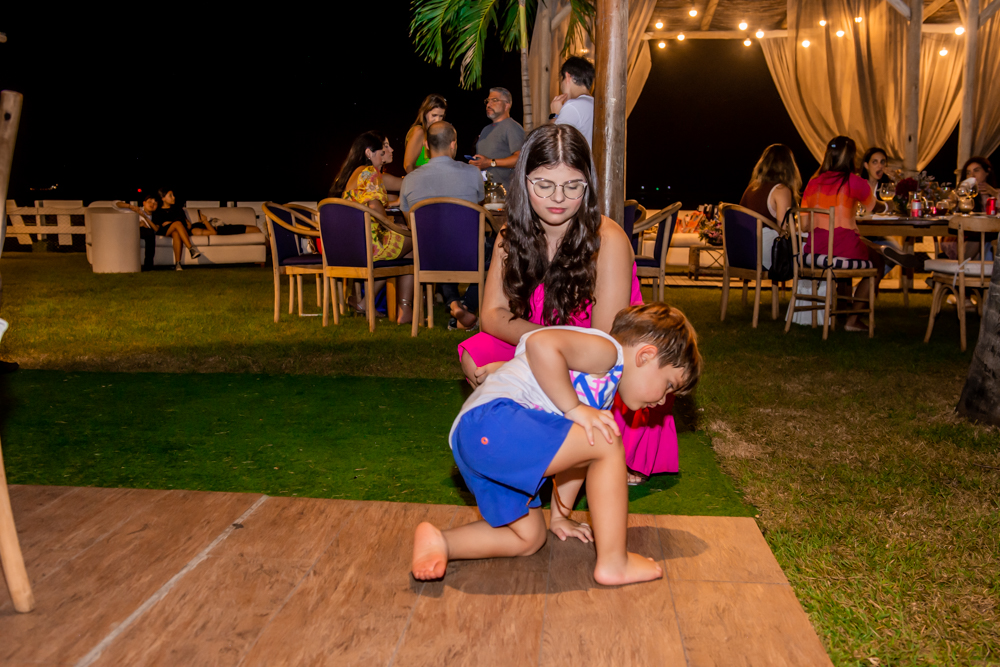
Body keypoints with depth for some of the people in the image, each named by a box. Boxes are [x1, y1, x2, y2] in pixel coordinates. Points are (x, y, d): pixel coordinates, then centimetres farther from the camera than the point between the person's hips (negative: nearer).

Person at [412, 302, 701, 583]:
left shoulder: (603, 392, 27)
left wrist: (560, 517, 36)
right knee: (608, 444, -14)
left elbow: (572, 454, 32)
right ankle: (613, 563, -8)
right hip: (492, 420, -11)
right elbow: (541, 343, -24)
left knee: (530, 537, 18)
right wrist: (575, 408, -17)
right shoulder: (606, 350, -5)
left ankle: (440, 541, 9)